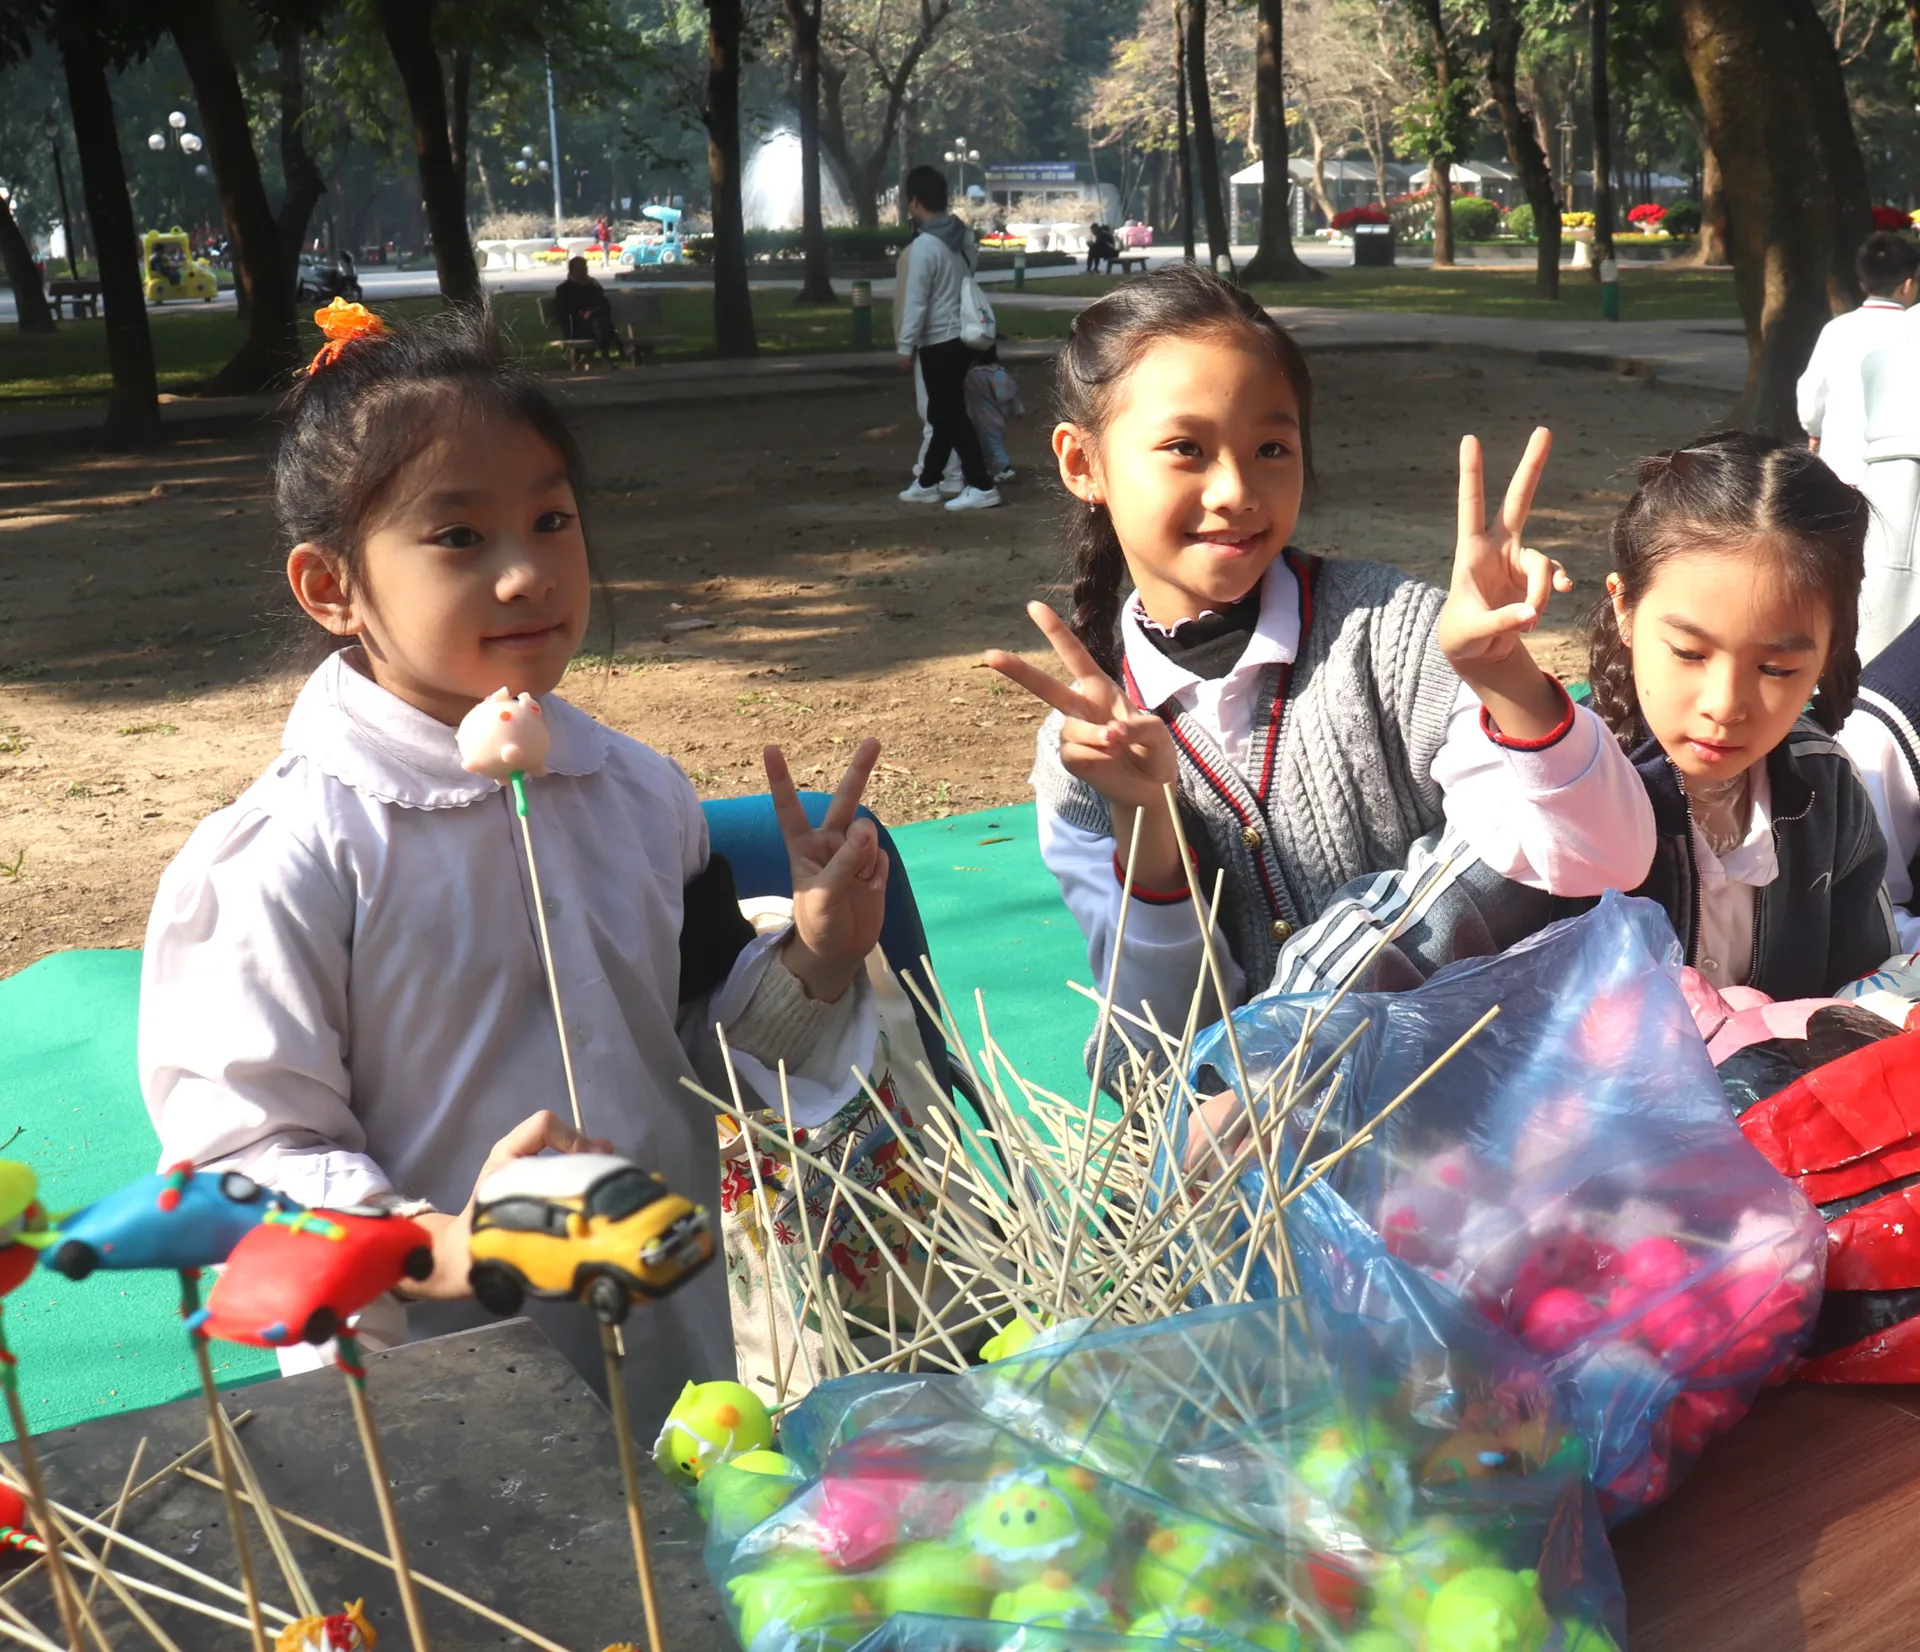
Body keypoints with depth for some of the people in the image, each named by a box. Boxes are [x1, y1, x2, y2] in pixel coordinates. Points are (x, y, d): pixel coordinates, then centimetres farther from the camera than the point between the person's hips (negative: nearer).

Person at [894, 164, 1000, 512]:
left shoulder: (924, 245, -17)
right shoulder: (963, 236, 6)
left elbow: (915, 301, -17)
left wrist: (906, 346, -11)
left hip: (939, 342, -8)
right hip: (961, 337, 8)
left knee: (950, 416, -3)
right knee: (945, 413, 15)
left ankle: (981, 487, -4)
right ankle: (927, 483, 25)